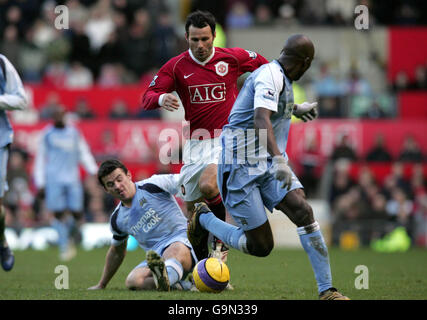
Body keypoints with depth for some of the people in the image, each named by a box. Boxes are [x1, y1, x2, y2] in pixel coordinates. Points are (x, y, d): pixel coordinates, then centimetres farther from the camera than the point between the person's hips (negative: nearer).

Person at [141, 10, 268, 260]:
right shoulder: (176, 66, 0)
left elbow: (266, 67, 16)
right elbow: (147, 98, -6)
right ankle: (201, 262, 21)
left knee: (208, 185, -28)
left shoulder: (232, 58, -1)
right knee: (192, 207, 4)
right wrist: (161, 99, -28)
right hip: (196, 143, 3)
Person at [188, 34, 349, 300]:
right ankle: (204, 218, 20)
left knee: (303, 210, -17)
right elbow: (261, 119, -33)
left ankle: (327, 291, -17)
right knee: (261, 246, -6)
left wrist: (295, 108, 48)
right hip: (242, 167, -8)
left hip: (271, 164, 8)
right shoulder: (270, 75, -17)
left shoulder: (280, 77, 13)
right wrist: (279, 160, -45)